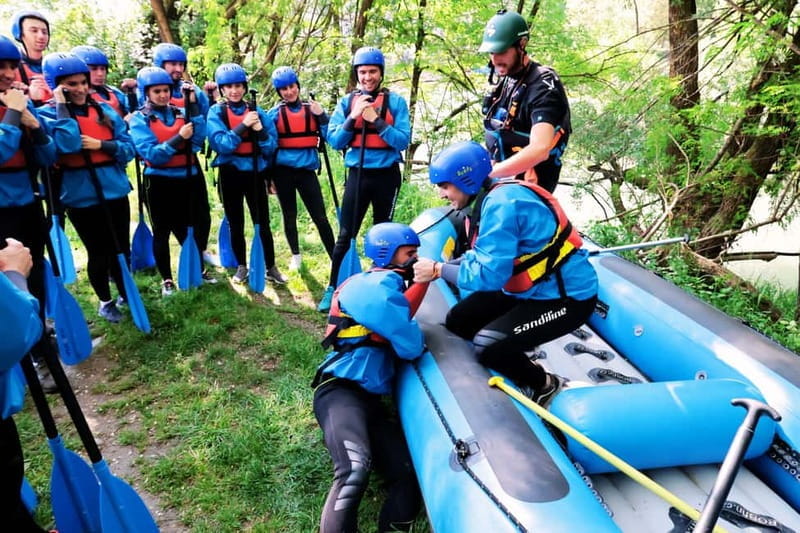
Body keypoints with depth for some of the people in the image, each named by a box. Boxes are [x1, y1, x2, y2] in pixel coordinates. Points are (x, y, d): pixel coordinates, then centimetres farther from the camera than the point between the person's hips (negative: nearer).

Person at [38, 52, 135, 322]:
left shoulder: (105, 110, 6)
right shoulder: (49, 113, -4)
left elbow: (128, 148, 2)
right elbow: (67, 144, -23)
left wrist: (100, 144, -13)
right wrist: (62, 105, -17)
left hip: (115, 190, 4)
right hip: (81, 196, -3)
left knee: (122, 248, 13)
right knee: (98, 252, 7)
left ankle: (125, 294, 34)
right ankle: (105, 301, 27)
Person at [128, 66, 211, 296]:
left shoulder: (181, 113, 5)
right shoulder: (139, 119, -4)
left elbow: (197, 141, -11)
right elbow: (151, 154, -16)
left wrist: (193, 106, -16)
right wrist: (179, 138, -26)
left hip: (190, 177, 3)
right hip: (160, 182, -3)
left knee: (201, 223, 11)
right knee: (162, 230, 7)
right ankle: (166, 280, 19)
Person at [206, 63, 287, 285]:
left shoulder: (256, 111, 3)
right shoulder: (216, 112, -1)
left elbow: (272, 146, 0)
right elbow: (220, 144, -15)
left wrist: (260, 131, -18)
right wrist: (243, 126, -23)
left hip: (255, 173, 1)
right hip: (231, 175, 0)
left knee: (263, 223, 2)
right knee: (236, 224, 10)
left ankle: (271, 267, 13)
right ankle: (241, 267, 24)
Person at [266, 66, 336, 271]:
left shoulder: (311, 109, 5)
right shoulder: (275, 113, 1)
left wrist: (321, 115, -12)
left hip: (307, 170, 0)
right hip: (283, 171, 0)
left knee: (320, 217, -2)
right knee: (289, 215, 11)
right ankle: (296, 255, 29)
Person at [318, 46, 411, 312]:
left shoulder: (395, 101, -2)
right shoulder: (346, 102, 4)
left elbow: (403, 141, -10)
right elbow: (334, 141, -2)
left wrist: (377, 121, -20)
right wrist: (353, 118, -15)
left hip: (386, 176, -1)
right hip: (357, 175, 1)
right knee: (345, 235, 1)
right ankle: (333, 288, 9)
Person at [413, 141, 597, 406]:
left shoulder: (501, 204, -27)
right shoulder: (491, 196, 1)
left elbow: (489, 274, -29)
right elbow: (484, 255, 10)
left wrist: (438, 270, -16)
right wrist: (437, 267, -3)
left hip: (565, 296, -10)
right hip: (530, 287, 10)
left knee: (487, 346, -23)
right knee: (457, 321, 7)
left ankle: (545, 386, 4)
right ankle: (520, 366, 19)